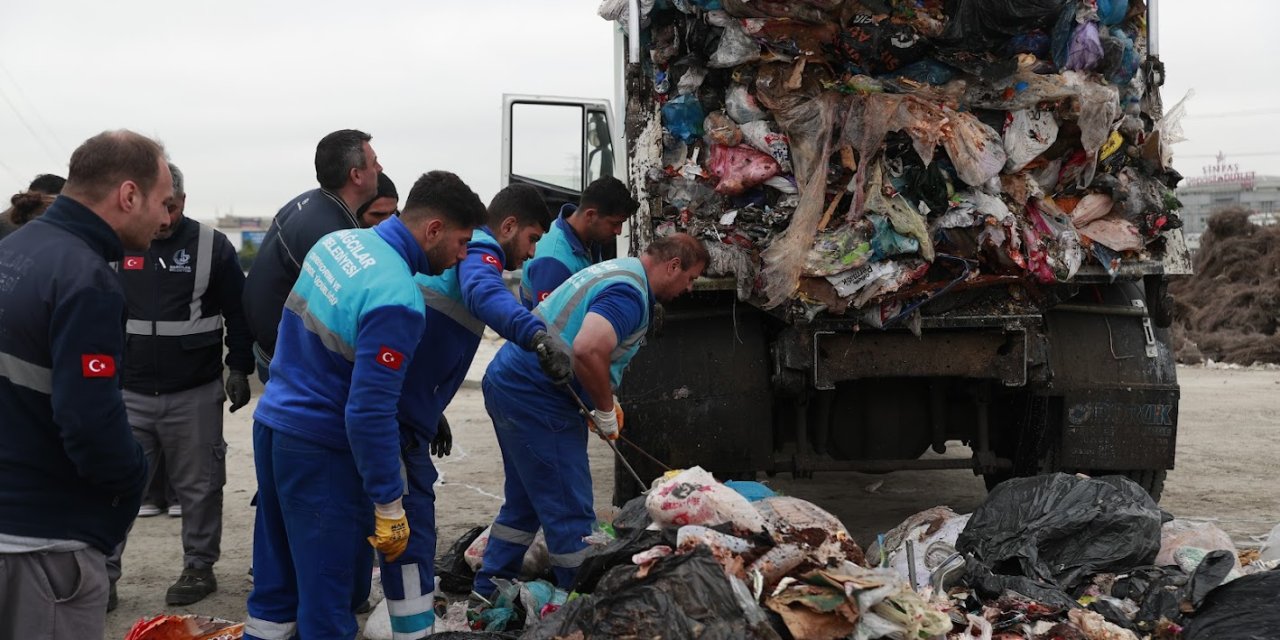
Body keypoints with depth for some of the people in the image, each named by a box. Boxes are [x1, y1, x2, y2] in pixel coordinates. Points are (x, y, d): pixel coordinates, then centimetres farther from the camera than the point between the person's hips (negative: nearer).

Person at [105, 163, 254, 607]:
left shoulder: (212, 246, -4)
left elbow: (238, 313, 1)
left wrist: (239, 368, -4)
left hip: (195, 395, -2)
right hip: (128, 392, 2)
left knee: (198, 487, 7)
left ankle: (199, 567, 20)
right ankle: (102, 574, 11)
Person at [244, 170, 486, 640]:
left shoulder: (338, 241, 2)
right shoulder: (396, 301, -23)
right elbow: (370, 413, -24)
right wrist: (389, 507, -17)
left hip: (271, 422, 9)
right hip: (319, 447, -9)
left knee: (275, 588, 17)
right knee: (326, 600, 1)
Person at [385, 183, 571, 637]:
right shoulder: (478, 250, -8)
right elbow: (485, 294, -34)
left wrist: (431, 411, 35)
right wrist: (537, 335, -51)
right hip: (397, 415, -10)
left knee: (410, 518, 20)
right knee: (412, 526, -10)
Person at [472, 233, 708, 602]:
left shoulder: (618, 270, 16)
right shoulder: (629, 293, -18)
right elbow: (588, 350, -33)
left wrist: (604, 401, 17)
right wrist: (605, 410, -18)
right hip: (536, 399, -11)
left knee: (524, 501, 21)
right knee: (570, 510, -2)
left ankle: (489, 588, 27)